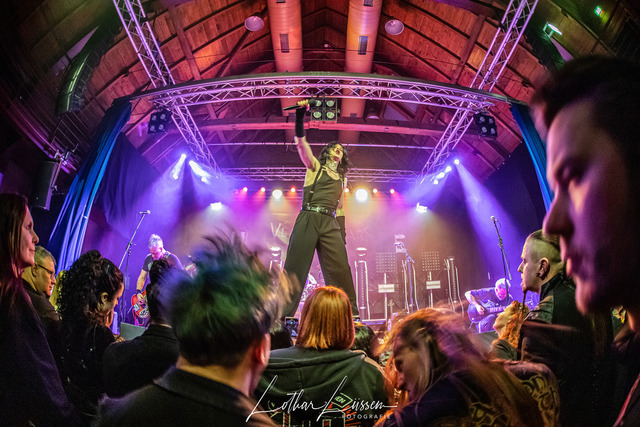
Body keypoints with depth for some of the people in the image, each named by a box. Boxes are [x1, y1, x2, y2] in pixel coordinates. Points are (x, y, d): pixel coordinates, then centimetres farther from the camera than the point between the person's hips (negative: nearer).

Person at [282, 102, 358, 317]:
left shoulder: (341, 178, 24)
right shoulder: (315, 166, 14)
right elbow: (301, 142, -1)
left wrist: (342, 235, 14)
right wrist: (300, 115, -13)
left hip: (330, 224, 3)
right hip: (308, 219, -3)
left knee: (340, 269, -6)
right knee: (295, 268, -4)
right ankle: (285, 314, 3)